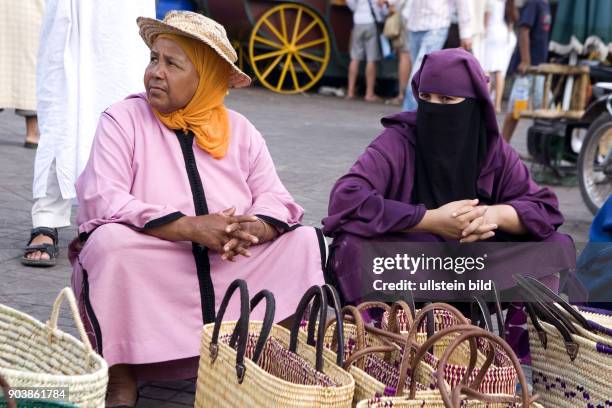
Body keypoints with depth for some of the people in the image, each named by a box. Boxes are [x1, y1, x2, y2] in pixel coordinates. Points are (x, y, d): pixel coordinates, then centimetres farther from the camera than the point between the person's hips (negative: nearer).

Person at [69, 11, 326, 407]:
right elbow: (103, 201, -19)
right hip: (147, 281, -3)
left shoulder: (240, 129, 5)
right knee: (110, 242, -32)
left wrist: (249, 232, -26)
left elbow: (275, 200, -2)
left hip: (232, 281, 3)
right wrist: (191, 228, -27)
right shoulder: (123, 119, -5)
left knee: (308, 242, -10)